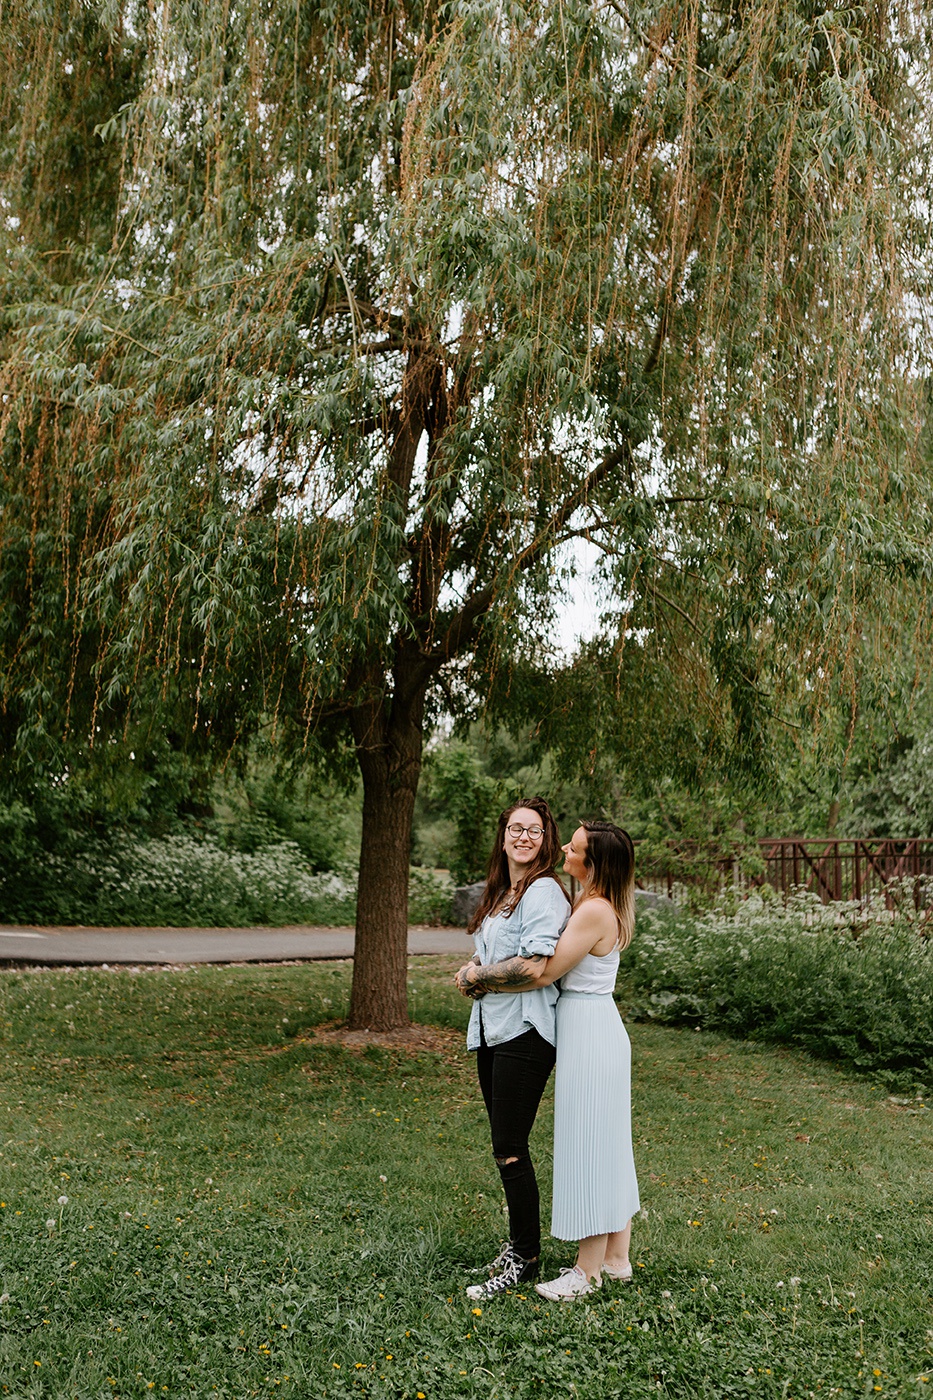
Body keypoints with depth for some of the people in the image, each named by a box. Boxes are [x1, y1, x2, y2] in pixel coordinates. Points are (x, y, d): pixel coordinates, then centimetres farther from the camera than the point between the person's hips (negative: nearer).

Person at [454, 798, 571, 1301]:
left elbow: (535, 969, -22)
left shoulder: (543, 891, -13)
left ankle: (524, 1259, 11)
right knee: (506, 1146, 15)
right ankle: (519, 1241, 30)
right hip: (491, 1030, 9)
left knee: (509, 1148, -4)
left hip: (524, 1031, -9)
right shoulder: (500, 892, 16)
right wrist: (472, 970, 5)